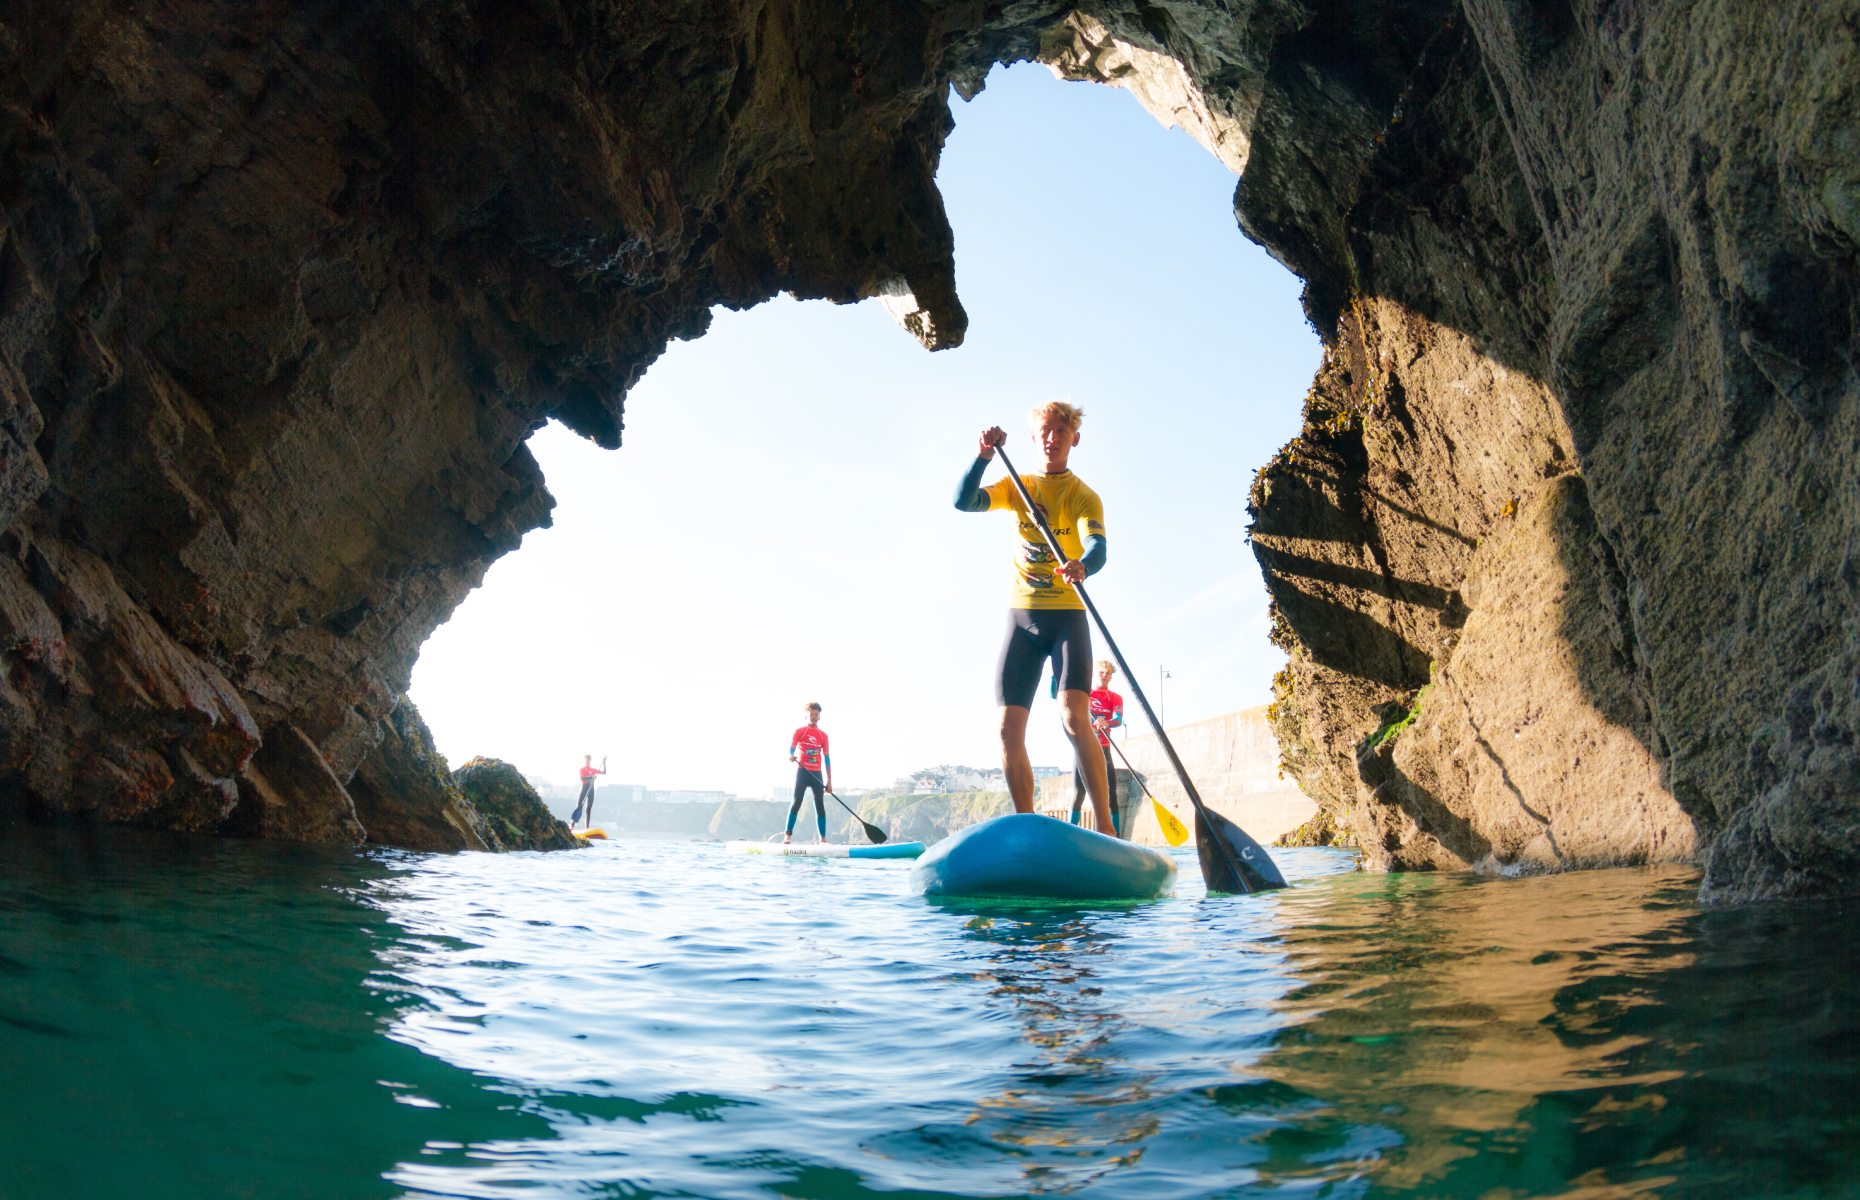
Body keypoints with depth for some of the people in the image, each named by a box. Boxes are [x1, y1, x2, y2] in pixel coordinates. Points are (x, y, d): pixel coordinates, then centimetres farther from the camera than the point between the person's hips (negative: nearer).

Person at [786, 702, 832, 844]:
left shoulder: (823, 735, 9)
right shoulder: (799, 731, 3)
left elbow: (827, 758, 9)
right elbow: (791, 748, -5)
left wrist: (829, 780, 6)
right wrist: (790, 756, -31)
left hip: (817, 773, 3)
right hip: (802, 772, -3)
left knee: (820, 805, 1)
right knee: (796, 802, -10)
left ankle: (823, 838, 4)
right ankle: (788, 835, -8)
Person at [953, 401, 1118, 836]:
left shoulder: (1084, 496, -1)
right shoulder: (1017, 486, 10)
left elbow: (1097, 548, -19)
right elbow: (964, 502, -5)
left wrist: (1082, 566, -43)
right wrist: (984, 455, -20)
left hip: (1067, 616, -3)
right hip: (1021, 616, 4)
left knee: (1075, 718, -21)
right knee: (1009, 729, -2)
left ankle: (1106, 830, -18)